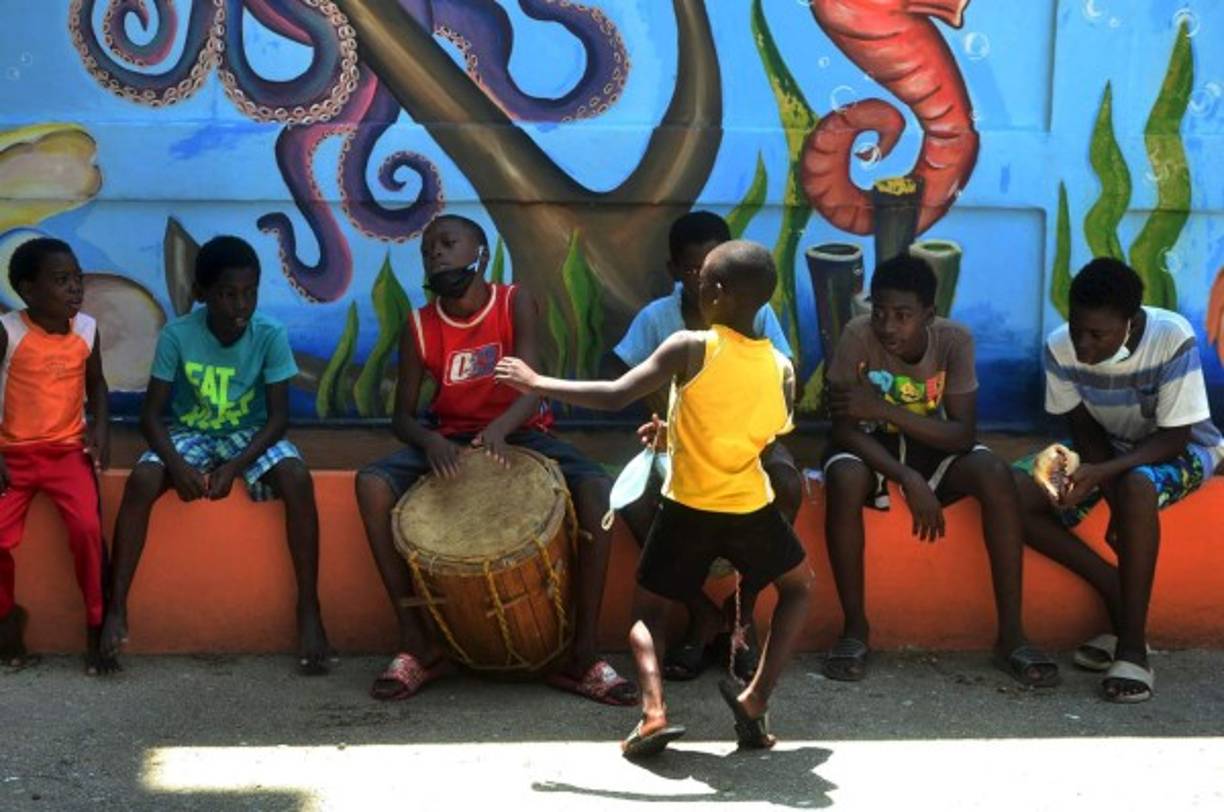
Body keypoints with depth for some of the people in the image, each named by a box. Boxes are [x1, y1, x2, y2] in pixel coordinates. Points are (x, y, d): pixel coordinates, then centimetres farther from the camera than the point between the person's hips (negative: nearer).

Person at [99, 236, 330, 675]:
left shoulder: (271, 336, -17)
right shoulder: (177, 335, -16)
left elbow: (278, 416, -14)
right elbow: (151, 413, -12)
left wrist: (235, 466, -27)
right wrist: (177, 463, -30)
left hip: (250, 433, 0)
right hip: (190, 432, 0)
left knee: (298, 480, -31)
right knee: (142, 480, -30)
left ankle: (308, 607, -23)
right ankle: (116, 607, -21)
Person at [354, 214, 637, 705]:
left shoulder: (516, 304, -8)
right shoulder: (420, 328, -3)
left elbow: (532, 387, -20)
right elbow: (402, 415, -3)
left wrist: (500, 427, -42)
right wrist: (429, 440, -28)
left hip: (521, 434, -1)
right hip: (450, 441, 2)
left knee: (596, 489, -31)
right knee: (372, 484, -27)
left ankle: (582, 651, -24)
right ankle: (417, 643, -19)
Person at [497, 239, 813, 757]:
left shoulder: (690, 348, -13)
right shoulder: (782, 368, -1)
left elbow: (616, 396, -18)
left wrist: (537, 383, -8)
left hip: (688, 510, -2)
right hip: (751, 510, 2)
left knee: (647, 609, 17)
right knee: (799, 587, 27)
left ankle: (653, 710, -8)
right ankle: (755, 701, 14)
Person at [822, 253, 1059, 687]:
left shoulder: (954, 340, -18)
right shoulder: (858, 336, -22)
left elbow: (963, 434, -21)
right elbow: (845, 428, -22)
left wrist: (885, 411, -33)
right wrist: (909, 479, -36)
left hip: (933, 445, 2)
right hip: (870, 445, -1)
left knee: (996, 475, -28)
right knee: (844, 479, -36)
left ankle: (1011, 634, -23)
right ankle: (854, 626, -21)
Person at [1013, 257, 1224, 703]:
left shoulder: (1173, 339, -31)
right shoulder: (1061, 348, -20)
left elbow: (1173, 437, -25)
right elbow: (1085, 430, -7)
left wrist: (1102, 474, -38)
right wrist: (1112, 501, -21)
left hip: (1181, 448, -5)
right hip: (1109, 446, 5)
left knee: (1135, 486, -40)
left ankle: (1133, 646, -28)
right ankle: (1120, 597, -8)